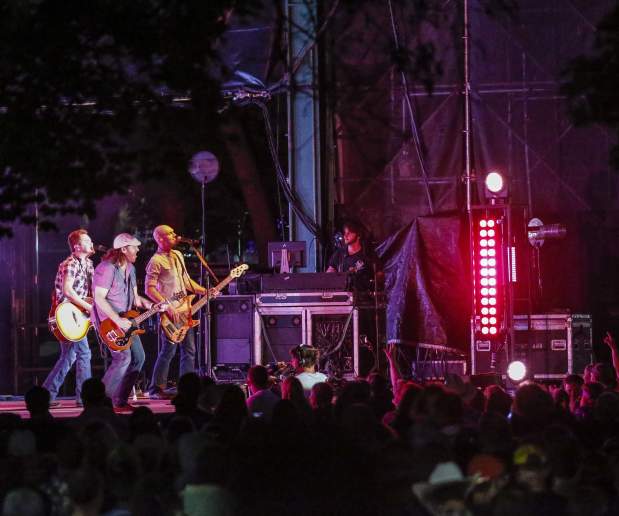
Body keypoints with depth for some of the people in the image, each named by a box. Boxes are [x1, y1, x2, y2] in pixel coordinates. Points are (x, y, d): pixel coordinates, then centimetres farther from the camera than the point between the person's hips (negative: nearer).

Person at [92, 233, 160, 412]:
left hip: (125, 320, 10)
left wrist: (152, 306, 1)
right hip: (108, 321, -10)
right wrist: (118, 320, -25)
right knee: (123, 357, -19)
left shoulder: (130, 269, 12)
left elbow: (135, 298, 18)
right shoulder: (107, 268, -18)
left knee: (138, 358, 5)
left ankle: (120, 401, 11)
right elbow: (99, 299, -23)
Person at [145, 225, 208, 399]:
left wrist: (205, 291, 12)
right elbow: (149, 289, -17)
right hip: (169, 313, -8)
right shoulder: (156, 261, -12)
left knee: (189, 350, 7)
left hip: (183, 310, 8)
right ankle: (156, 389, 0)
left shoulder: (178, 255, 14)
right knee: (168, 351, -8)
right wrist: (168, 307, -22)